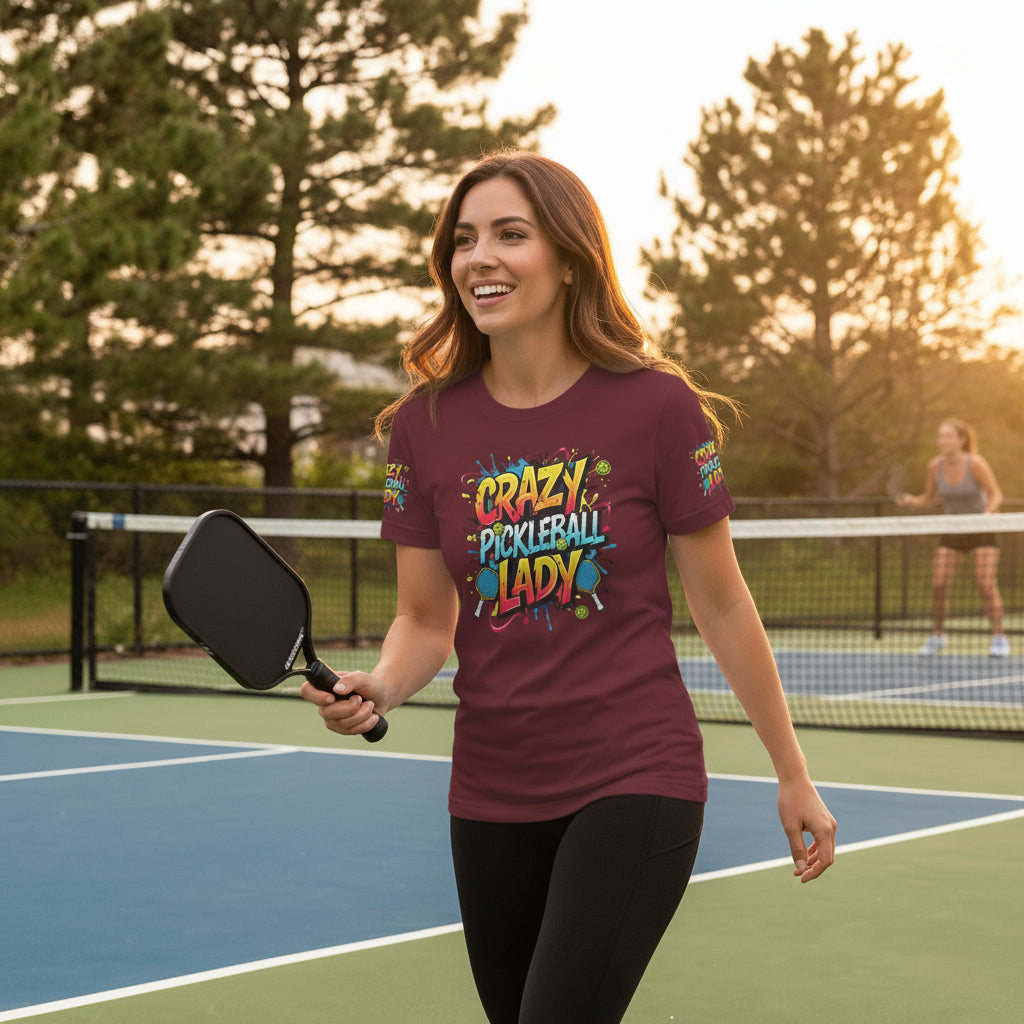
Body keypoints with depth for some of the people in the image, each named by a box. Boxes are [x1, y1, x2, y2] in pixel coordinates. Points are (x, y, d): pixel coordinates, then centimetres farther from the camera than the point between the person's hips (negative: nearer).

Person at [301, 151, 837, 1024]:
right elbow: (425, 618, 7)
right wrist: (378, 690, -15)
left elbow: (720, 602, 0)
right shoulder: (424, 423, 0)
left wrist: (793, 775, 6)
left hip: (636, 782, -4)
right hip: (491, 796, 4)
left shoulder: (657, 406, -8)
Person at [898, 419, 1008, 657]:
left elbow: (996, 495, -15)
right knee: (939, 585, -7)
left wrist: (988, 512, -35)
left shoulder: (975, 463, -19)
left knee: (986, 585, -13)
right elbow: (928, 498, 3)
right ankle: (937, 637, 10)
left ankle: (999, 639, 0)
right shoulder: (935, 465, -9)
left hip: (981, 531, -3)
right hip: (952, 534, 3)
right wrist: (912, 501, -17)